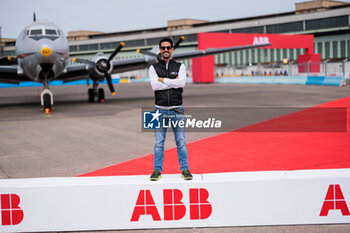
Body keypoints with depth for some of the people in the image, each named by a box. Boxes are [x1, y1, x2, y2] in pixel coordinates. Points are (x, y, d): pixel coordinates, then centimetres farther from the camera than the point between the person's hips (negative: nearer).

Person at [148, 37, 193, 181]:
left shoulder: (180, 66, 8)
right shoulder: (153, 68, 8)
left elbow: (182, 83, -10)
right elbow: (155, 85, -9)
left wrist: (163, 80, -8)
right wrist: (174, 82, -9)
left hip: (177, 109, 0)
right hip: (160, 110, 0)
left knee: (181, 141, 1)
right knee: (159, 142, 2)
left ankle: (185, 169, 8)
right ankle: (157, 170, 9)